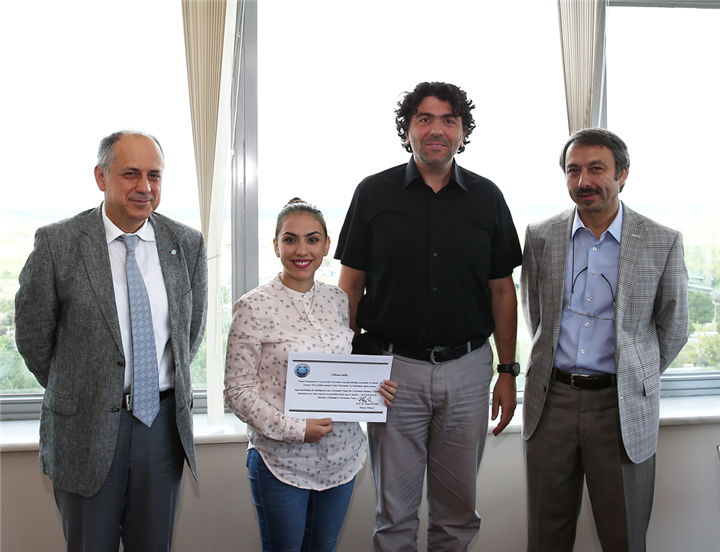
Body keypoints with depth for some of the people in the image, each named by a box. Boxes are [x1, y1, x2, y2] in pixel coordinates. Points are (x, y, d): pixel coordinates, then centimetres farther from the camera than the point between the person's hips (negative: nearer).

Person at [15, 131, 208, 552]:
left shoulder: (188, 244, 0)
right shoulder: (58, 243, -9)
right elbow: (33, 336, 0)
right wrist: (72, 393, 8)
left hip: (165, 421, 3)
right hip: (87, 428, -2)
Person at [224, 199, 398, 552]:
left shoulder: (338, 300, 4)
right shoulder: (254, 307, -11)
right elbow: (238, 390, -11)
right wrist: (293, 429, -19)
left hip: (341, 455, 5)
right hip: (282, 460, -4)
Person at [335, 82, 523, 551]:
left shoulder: (487, 197, 4)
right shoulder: (374, 193, 0)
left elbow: (502, 289, 7)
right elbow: (351, 284, 2)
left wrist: (508, 371, 4)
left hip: (468, 368, 2)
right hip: (394, 367, -1)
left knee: (458, 511, 14)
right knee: (395, 511, 11)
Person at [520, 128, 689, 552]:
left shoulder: (663, 242, -3)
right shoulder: (540, 236, 3)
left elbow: (673, 329, 7)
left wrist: (635, 379, 12)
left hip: (622, 408, -1)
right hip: (551, 402, 2)